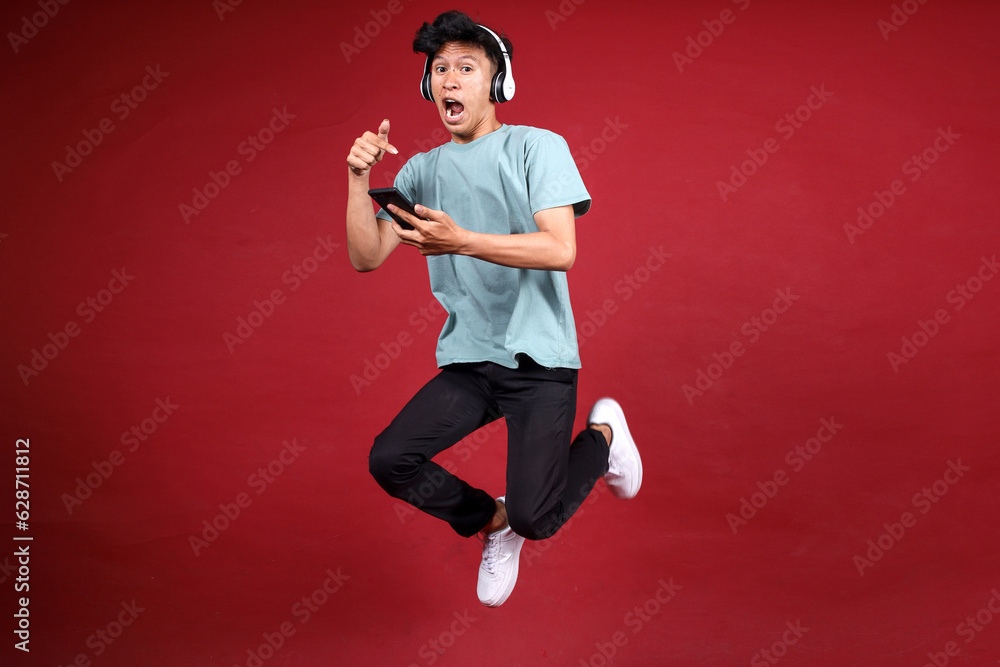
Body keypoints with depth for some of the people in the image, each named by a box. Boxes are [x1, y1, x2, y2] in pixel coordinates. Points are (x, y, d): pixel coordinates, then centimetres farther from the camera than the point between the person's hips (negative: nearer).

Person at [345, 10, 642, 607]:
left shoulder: (537, 147, -4)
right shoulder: (423, 170, 9)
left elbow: (561, 250, -18)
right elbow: (366, 257, 3)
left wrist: (461, 241, -29)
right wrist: (359, 178, -11)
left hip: (540, 360, -5)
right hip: (468, 361, 5)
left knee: (535, 519, -14)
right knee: (389, 460, -11)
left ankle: (603, 433, 19)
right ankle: (491, 520, 17)